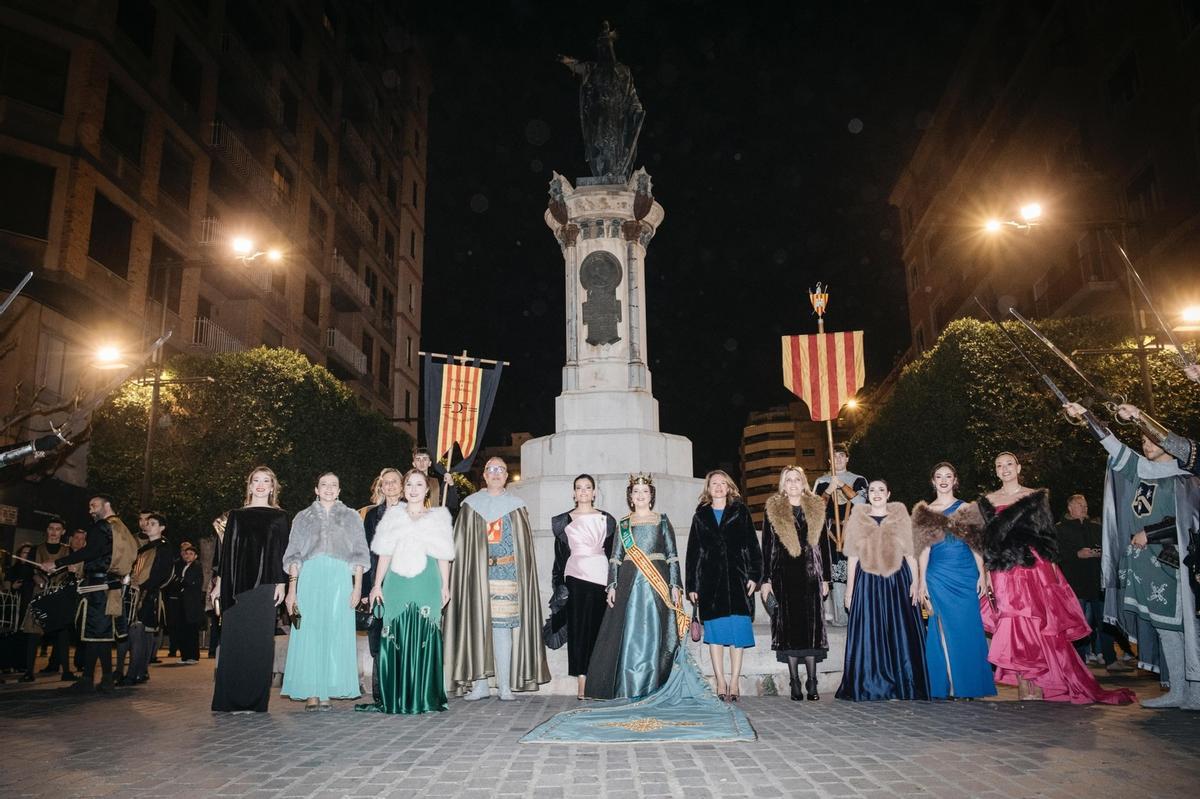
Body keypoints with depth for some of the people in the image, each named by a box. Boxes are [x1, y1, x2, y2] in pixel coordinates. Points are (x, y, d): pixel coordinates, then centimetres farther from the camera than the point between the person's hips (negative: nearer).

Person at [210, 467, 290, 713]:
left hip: (265, 584, -2)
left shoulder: (279, 517, 10)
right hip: (236, 584, 2)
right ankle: (229, 700, 6)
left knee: (259, 641, -4)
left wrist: (281, 583, -4)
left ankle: (256, 701, 1)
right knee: (233, 640, 0)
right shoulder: (236, 515, 14)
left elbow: (282, 551, 5)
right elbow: (226, 549, 12)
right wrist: (219, 582, 6)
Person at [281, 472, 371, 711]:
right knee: (309, 634, -5)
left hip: (339, 580, 0)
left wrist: (357, 587, -3)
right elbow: (294, 556, 11)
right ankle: (311, 694, -1)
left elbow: (359, 555, 9)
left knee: (335, 634, -4)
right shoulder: (303, 517, 16)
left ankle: (327, 692, 1)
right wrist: (291, 589, 0)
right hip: (309, 579, 0)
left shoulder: (351, 517, 15)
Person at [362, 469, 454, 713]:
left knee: (423, 639, -4)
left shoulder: (437, 517, 12)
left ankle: (425, 698, 3)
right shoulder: (393, 515, 14)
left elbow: (443, 556, 9)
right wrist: (377, 585, 4)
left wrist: (445, 586, 1)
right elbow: (385, 554, 11)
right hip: (396, 584, 1)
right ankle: (394, 699, 5)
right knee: (395, 640, -2)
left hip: (426, 585, -1)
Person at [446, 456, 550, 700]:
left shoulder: (516, 506, 9)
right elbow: (461, 544, 6)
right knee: (477, 626, -1)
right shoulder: (471, 505, 10)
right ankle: (480, 684, 6)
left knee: (503, 627, -5)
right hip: (476, 577, 1)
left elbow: (525, 545, 6)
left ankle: (505, 685, 0)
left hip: (506, 576, -1)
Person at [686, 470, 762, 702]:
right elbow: (693, 552, 10)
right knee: (715, 630, 1)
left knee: (738, 630, -2)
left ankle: (734, 682, 5)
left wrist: (754, 576, -6)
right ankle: (720, 682, 8)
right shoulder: (700, 516, 12)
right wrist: (692, 585, 5)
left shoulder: (740, 512, 8)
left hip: (737, 578, -1)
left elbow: (752, 546, 5)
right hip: (710, 580, 1)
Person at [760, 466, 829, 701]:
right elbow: (767, 547, 3)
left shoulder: (816, 509, 10)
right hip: (784, 575, -2)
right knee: (788, 627, -1)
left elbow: (823, 546, 12)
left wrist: (825, 578, 8)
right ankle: (795, 683, 6)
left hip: (810, 575, 2)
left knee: (812, 625, 0)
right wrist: (766, 579, -2)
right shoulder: (773, 510, 4)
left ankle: (811, 683, 8)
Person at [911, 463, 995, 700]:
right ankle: (949, 687, 5)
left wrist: (982, 575, -2)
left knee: (967, 630, 0)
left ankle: (969, 686, 9)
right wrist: (921, 581, 3)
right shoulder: (925, 512, 8)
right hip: (938, 577, 0)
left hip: (966, 576, 0)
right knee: (944, 631, 0)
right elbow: (924, 548, 7)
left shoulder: (965, 509, 8)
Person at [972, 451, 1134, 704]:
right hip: (1004, 573, 1)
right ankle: (1025, 687, 3)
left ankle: (1038, 685, 3)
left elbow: (1047, 534, 6)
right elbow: (985, 540, 9)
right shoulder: (987, 502, 11)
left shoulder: (1036, 496, 8)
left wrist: (1052, 567, -1)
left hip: (1035, 568, -1)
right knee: (1014, 627, -2)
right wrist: (985, 573, 2)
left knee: (1039, 628, -3)